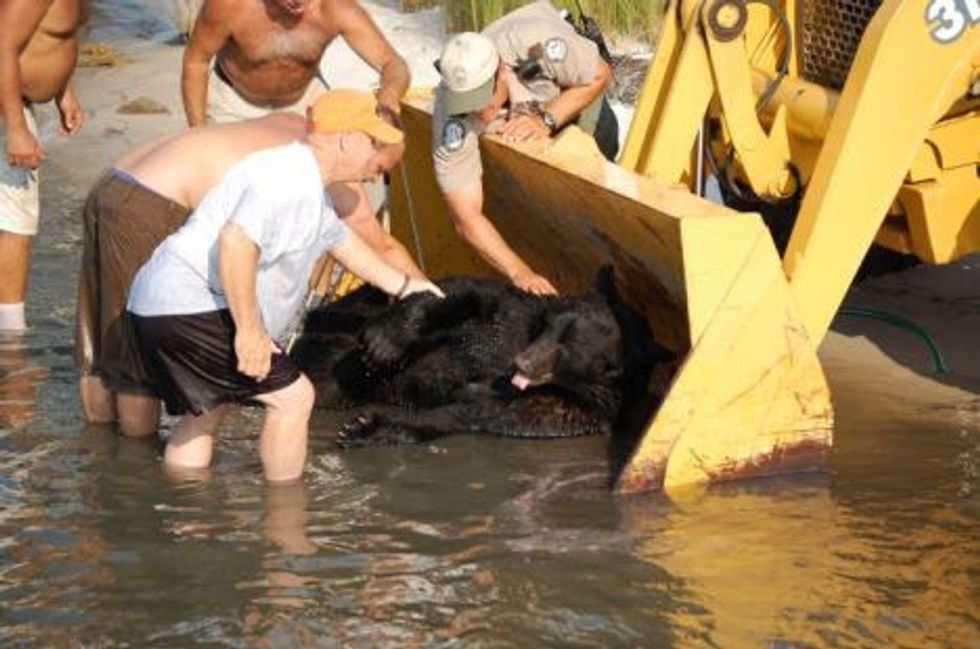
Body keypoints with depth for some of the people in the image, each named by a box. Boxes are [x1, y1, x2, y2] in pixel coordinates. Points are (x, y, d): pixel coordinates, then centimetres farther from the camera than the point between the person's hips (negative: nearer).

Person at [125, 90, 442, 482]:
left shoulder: (310, 185, 18)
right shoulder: (288, 177, -19)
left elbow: (338, 237, 36)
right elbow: (236, 240, -32)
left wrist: (400, 284, 45)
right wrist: (249, 330, -30)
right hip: (191, 306, -11)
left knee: (204, 416, 23)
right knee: (291, 396, -6)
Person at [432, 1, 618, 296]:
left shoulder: (536, 44, -48)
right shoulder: (453, 121, -44)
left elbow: (600, 75, -27)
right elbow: (466, 216, -42)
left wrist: (546, 120, -40)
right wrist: (520, 273, -53)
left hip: (575, 100, 0)